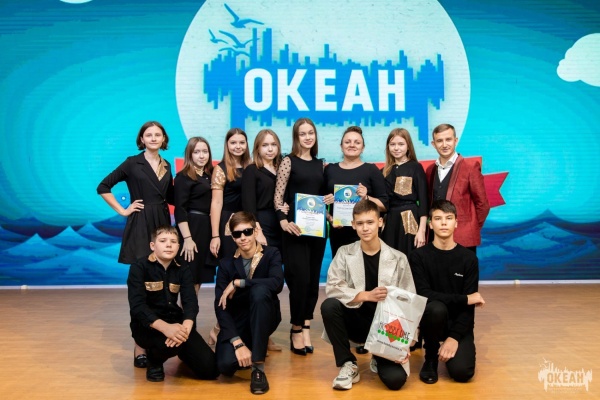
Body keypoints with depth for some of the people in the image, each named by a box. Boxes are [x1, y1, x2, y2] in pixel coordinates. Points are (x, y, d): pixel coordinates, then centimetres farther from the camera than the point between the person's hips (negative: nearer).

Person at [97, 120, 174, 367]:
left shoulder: (166, 165, 12)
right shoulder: (132, 163, -3)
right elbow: (103, 187, -1)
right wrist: (122, 210, -6)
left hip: (163, 225, 5)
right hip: (140, 227, -5)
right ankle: (140, 347, -2)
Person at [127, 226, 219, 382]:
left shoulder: (182, 270, 5)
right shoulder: (139, 268, -9)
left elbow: (191, 302, -9)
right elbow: (137, 306, -21)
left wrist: (185, 327, -32)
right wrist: (165, 327, -38)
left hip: (175, 322, 4)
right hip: (147, 325, -4)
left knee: (209, 369, -11)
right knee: (168, 342, -39)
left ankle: (182, 353, 23)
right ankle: (154, 360, -1)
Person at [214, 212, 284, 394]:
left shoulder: (271, 254, -6)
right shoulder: (226, 264, -3)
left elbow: (277, 283, -28)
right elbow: (220, 307, -13)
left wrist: (237, 283, -24)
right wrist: (237, 342, -25)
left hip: (265, 318, -1)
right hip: (237, 321, 1)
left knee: (260, 290, -33)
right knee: (226, 365, -27)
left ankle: (258, 367, -26)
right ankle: (255, 346, 13)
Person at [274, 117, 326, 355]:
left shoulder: (321, 164, 12)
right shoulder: (289, 162, -1)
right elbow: (278, 197, -7)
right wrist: (284, 221, -19)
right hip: (295, 228, -5)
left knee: (313, 279, 7)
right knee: (299, 278, -6)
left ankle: (305, 326, 18)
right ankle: (296, 328, 11)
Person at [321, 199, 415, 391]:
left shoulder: (398, 259, -3)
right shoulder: (345, 253, -2)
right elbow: (332, 288, -15)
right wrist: (366, 295, -26)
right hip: (356, 322, 1)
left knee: (395, 379, -21)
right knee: (329, 306, -29)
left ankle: (379, 358, 18)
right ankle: (348, 364, -9)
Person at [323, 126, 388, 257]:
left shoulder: (371, 170, 3)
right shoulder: (330, 169, 11)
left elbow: (384, 204, 0)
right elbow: (322, 202, 13)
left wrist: (366, 198, -16)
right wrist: (329, 219, -3)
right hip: (337, 233, 3)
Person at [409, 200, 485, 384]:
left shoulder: (469, 258, -4)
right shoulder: (419, 256, -7)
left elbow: (470, 305, -7)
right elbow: (423, 295, -17)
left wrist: (454, 337, -18)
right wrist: (463, 299, -18)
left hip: (458, 323, 1)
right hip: (432, 319, -1)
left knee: (461, 372, -21)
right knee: (436, 308, -35)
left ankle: (450, 345, 17)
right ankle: (431, 356, -6)